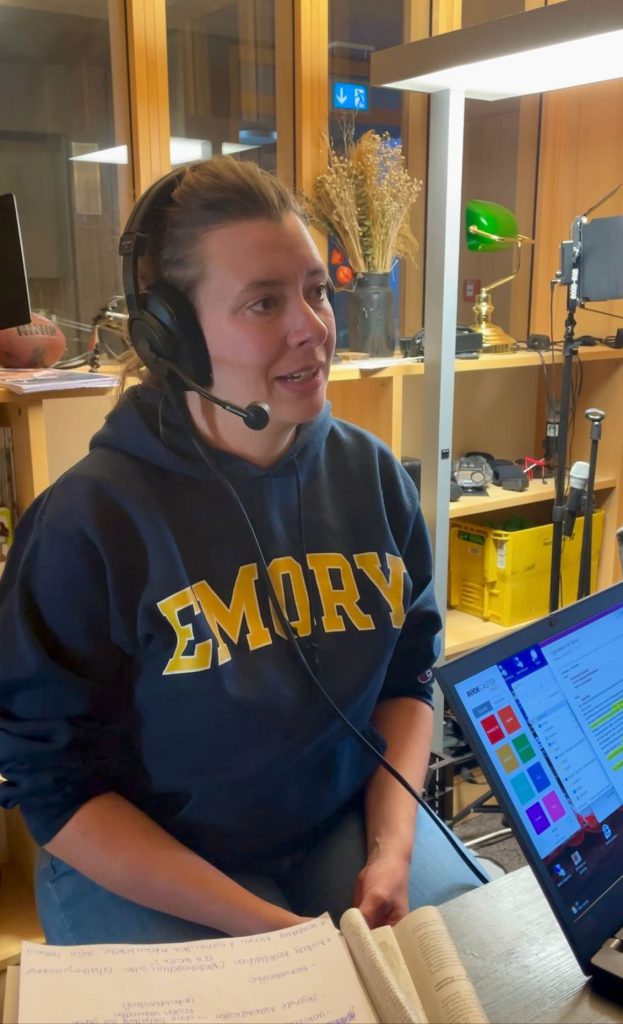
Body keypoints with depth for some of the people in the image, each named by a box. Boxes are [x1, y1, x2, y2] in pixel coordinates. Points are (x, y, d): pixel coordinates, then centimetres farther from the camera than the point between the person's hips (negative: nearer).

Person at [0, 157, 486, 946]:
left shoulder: (372, 476, -3)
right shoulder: (91, 522, -17)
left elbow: (408, 674, 5)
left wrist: (391, 850, -9)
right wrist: (266, 926, -18)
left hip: (345, 826, 4)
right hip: (142, 870, -3)